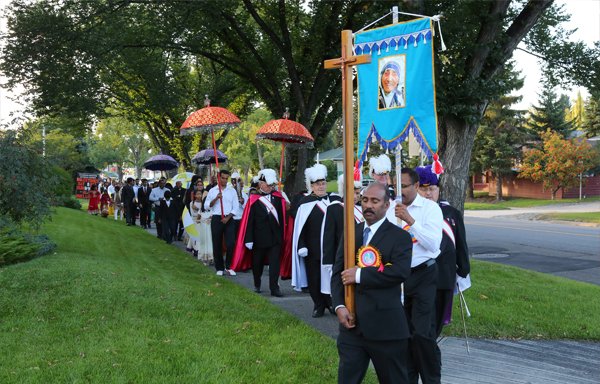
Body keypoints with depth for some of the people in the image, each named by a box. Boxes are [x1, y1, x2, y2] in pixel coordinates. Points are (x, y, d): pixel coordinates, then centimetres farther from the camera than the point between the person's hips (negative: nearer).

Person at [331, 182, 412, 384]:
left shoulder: (399, 236, -4)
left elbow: (400, 271, -20)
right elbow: (337, 272, 9)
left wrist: (360, 275, -17)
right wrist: (339, 306, -7)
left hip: (386, 326, -4)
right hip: (351, 322, 5)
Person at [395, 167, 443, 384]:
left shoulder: (430, 208, -7)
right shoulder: (392, 208, 4)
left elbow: (433, 244, -18)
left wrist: (410, 220, -23)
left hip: (423, 275, -4)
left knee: (422, 333, -10)